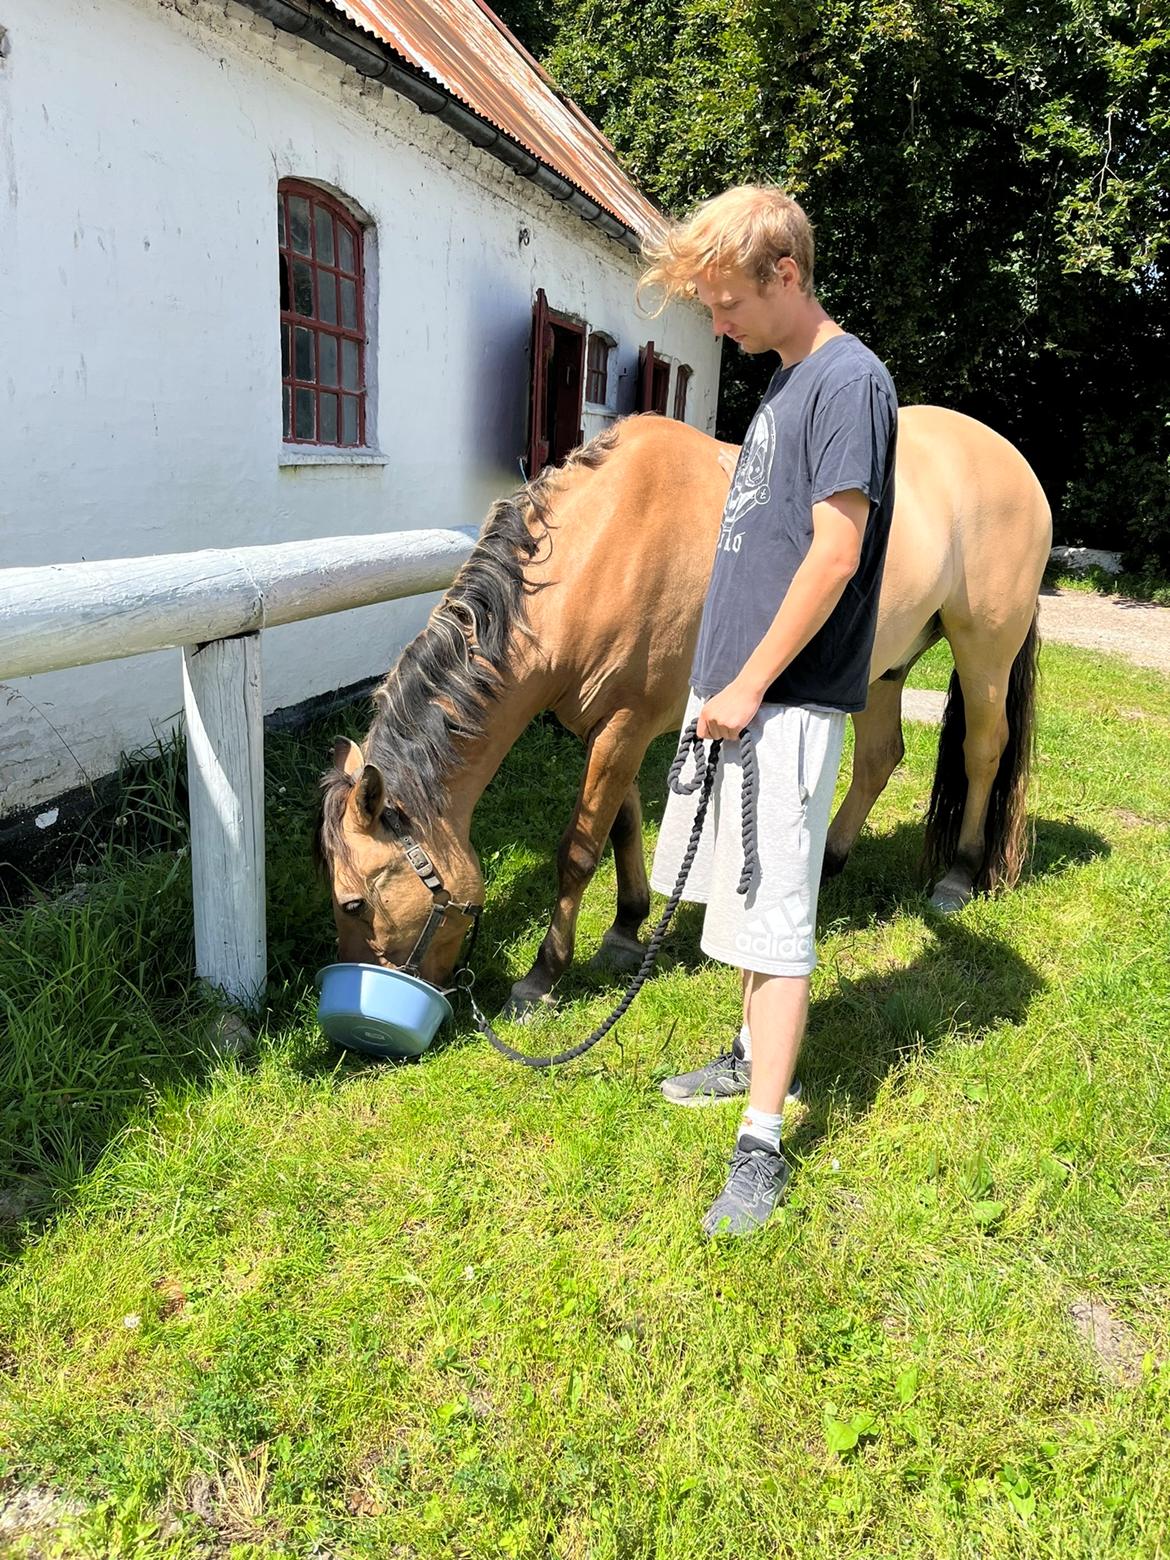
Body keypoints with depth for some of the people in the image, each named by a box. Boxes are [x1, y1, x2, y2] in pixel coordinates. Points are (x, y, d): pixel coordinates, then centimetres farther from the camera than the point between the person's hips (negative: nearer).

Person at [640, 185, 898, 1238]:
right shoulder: (786, 382, 16)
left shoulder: (849, 379, -12)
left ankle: (762, 1147, 3)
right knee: (747, 895, 18)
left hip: (788, 701, -9)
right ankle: (756, 1058, 34)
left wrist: (749, 687, -17)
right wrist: (726, 681, 16)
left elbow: (835, 551, -20)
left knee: (775, 915, -6)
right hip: (741, 689, 9)